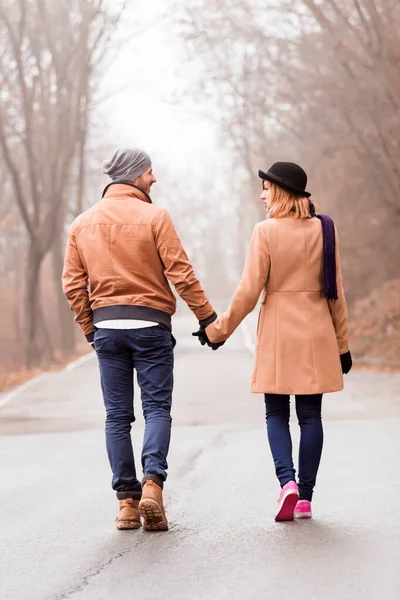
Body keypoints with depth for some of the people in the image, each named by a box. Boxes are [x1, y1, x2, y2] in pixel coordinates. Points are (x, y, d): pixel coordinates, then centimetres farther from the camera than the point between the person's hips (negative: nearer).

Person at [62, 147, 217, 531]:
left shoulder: (82, 225, 8)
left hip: (106, 327, 4)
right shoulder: (154, 217, -5)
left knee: (117, 416, 7)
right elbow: (180, 273, -9)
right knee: (157, 409, 1)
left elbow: (73, 284, 7)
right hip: (150, 325, -4)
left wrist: (90, 329, 15)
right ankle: (152, 484, -18)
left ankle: (126, 502, 4)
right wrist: (207, 317, -3)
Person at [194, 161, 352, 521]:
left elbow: (249, 292, -9)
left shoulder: (267, 232, -9)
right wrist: (342, 343, 12)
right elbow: (336, 290, 5)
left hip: (277, 334, -3)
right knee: (310, 414, 7)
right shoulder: (324, 229, 2)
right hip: (316, 334, 3)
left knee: (276, 414, 8)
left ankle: (287, 480, -12)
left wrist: (219, 330, 3)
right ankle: (305, 497, 7)